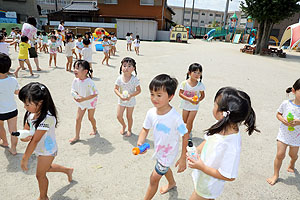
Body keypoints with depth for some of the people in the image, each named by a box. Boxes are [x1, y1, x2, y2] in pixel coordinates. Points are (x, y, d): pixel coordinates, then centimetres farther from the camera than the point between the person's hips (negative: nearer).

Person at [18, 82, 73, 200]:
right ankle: (68, 170, 52)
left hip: (47, 151, -7)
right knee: (46, 168, 29)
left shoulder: (47, 118, -35)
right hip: (40, 149, 8)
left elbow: (35, 140, -29)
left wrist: (25, 159, -21)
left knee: (40, 174, 13)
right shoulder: (31, 113, -12)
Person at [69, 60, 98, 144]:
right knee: (78, 119, 4)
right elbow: (73, 90, 0)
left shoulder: (89, 82, -31)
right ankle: (77, 136, 19)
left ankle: (94, 129, 45)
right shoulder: (76, 80, -13)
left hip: (90, 102, -4)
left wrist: (84, 98, -31)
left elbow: (95, 94, -28)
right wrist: (76, 96, -22)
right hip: (81, 102, 5)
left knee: (90, 117, 14)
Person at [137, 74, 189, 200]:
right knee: (164, 167, 34)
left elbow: (185, 135, -22)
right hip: (159, 150, 6)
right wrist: (140, 143, -21)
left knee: (154, 179, 6)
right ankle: (171, 183, 66)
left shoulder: (175, 117, -34)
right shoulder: (151, 113, -18)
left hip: (169, 153, -6)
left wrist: (183, 158, -19)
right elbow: (145, 129, -4)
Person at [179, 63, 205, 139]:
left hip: (194, 106, -1)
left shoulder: (200, 84, -15)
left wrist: (198, 100, -25)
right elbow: (180, 93, -14)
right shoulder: (184, 83, -18)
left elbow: (202, 95, -4)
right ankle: (189, 131, 48)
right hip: (185, 105, 2)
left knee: (189, 122, -1)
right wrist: (189, 99, -27)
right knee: (184, 121, 18)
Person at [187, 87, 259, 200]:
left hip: (208, 186, -6)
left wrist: (202, 167, -26)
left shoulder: (231, 145, -40)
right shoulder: (223, 126, -17)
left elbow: (229, 177, -28)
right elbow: (208, 140, 4)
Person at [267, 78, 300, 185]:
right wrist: (283, 120, -18)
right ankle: (276, 175, 19)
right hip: (283, 134, -1)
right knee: (280, 155, 1)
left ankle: (291, 165, 57)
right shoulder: (286, 103, -14)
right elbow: (278, 114, 1)